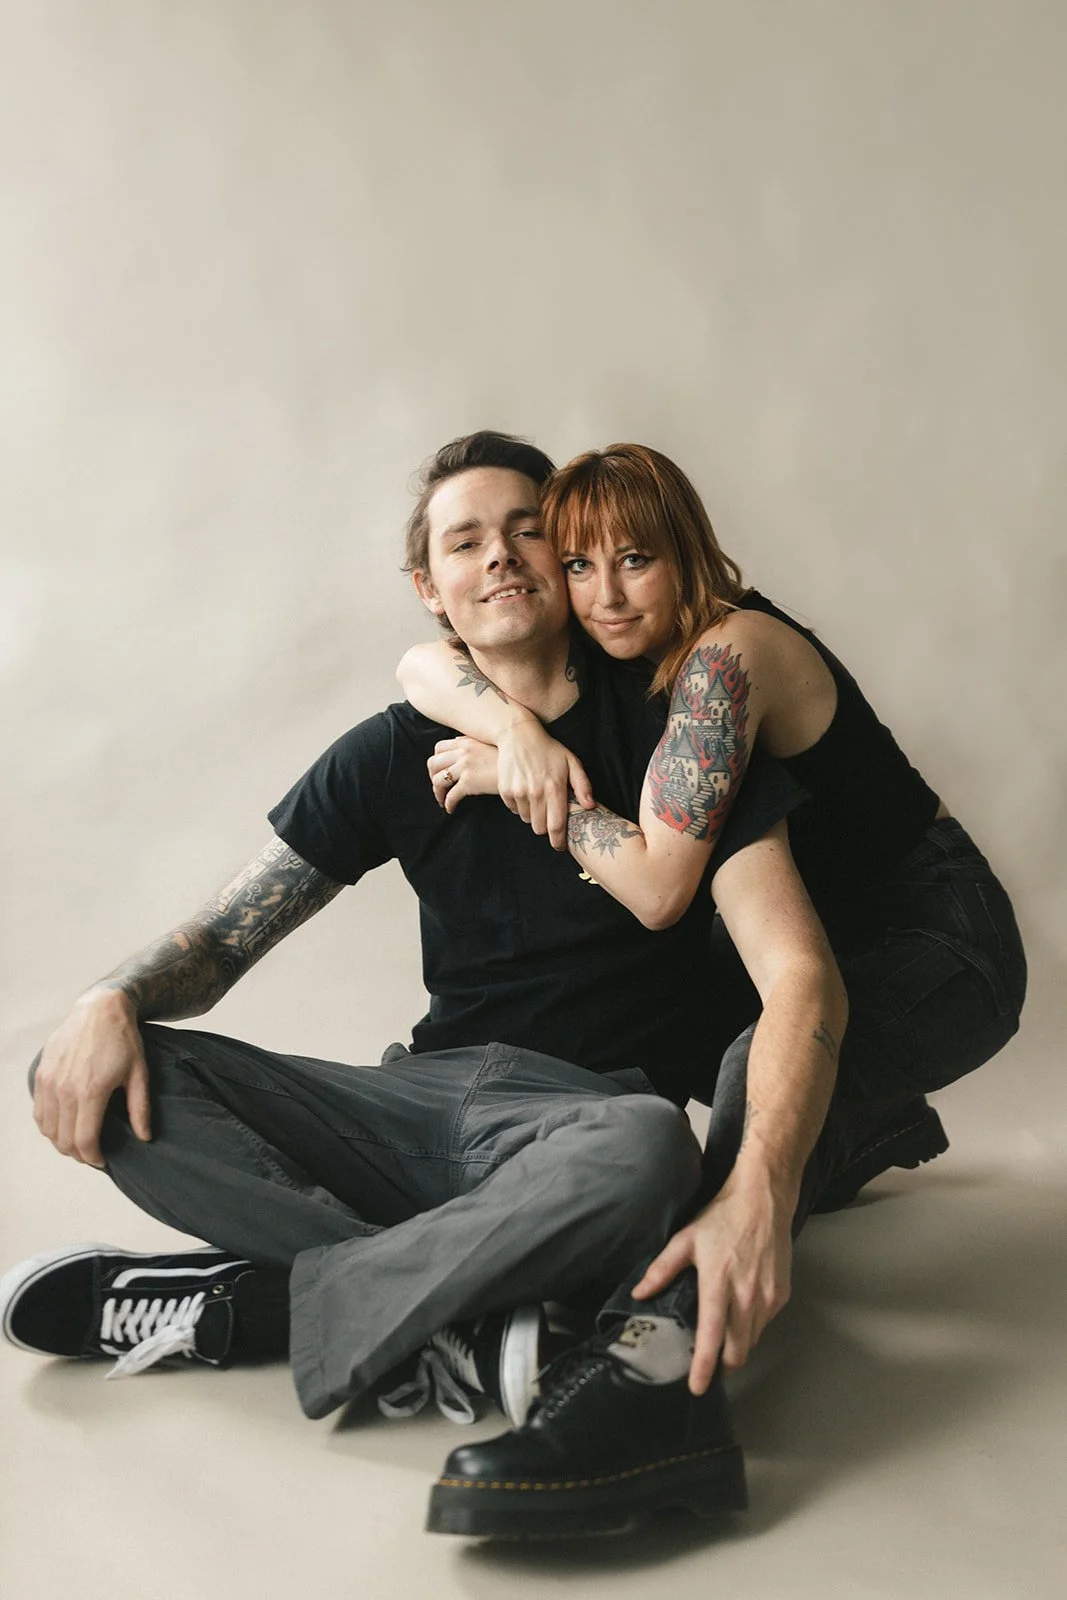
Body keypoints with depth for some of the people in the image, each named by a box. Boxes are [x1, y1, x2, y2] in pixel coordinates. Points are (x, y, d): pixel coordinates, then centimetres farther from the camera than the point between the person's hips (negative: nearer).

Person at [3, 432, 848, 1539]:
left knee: (646, 1151, -40)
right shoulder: (394, 754, 10)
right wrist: (113, 999, -16)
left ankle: (229, 1303, -20)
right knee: (92, 1078, -15)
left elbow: (801, 977, -12)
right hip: (424, 1101, 3)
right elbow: (222, 937, 8)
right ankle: (484, 1322, -24)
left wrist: (757, 1193, -31)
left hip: (583, 1113, -3)